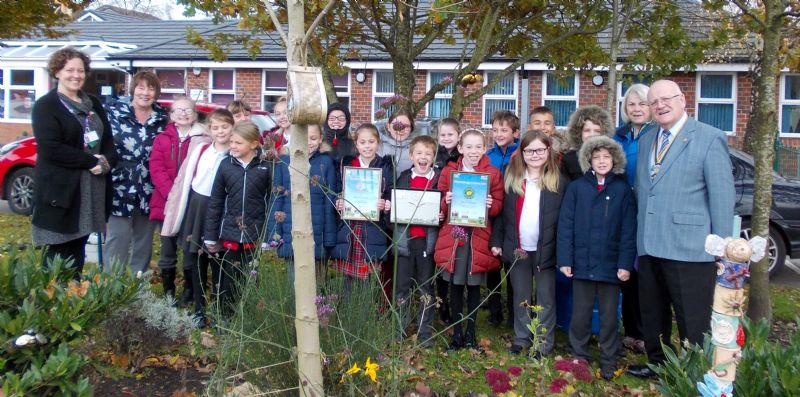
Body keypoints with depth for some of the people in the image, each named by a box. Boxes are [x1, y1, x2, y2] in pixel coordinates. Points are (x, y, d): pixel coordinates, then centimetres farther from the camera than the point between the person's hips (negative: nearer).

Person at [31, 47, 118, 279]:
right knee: (59, 251, -1)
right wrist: (91, 161, -17)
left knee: (79, 248, 12)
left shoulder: (93, 104, 16)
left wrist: (107, 161, -7)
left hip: (92, 189, 6)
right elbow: (51, 149, -16)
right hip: (60, 190, -6)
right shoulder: (45, 106, -4)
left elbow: (108, 140, 15)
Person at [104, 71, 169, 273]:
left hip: (149, 192, 3)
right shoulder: (113, 111, -2)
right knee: (118, 240, -1)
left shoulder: (163, 117, 6)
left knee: (144, 242, 14)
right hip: (120, 189, -3)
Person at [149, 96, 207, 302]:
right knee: (167, 251, 10)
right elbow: (156, 169, -3)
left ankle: (189, 292, 20)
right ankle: (168, 292, 20)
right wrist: (172, 194, -16)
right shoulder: (162, 139, 6)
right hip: (166, 203, 2)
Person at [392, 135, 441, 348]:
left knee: (426, 288, 9)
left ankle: (425, 332, 19)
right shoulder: (403, 178, 7)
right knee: (402, 287, 9)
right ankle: (398, 330, 22)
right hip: (405, 239, 2)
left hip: (427, 240, -2)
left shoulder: (440, 179, 1)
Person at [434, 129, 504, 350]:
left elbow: (498, 206, 4)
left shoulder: (493, 174, 3)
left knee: (474, 286, 7)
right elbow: (439, 204, 7)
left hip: (479, 237, 0)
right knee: (455, 285, 6)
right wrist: (446, 201, -14)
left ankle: (470, 332, 22)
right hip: (453, 236, 1)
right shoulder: (448, 171, 6)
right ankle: (456, 333, 19)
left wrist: (491, 205, -17)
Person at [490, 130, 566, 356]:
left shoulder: (558, 181, -4)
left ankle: (544, 343, 20)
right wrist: (497, 241, 1)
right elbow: (502, 213, 4)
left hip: (545, 250, -2)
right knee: (520, 297, 15)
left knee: (546, 298, 8)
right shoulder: (512, 178, 3)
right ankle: (521, 338, 29)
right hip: (517, 249, 3)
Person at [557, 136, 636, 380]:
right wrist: (565, 259, -7)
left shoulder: (623, 189, 0)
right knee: (580, 315, 10)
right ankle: (579, 358, 24)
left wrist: (625, 263, -8)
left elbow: (628, 230, -2)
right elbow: (565, 225, -2)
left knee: (609, 316, 10)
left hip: (610, 264, 0)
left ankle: (608, 364, 22)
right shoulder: (576, 188, 0)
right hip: (582, 262, 0)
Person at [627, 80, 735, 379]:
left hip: (689, 248, -6)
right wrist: (639, 239, 14)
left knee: (693, 320, 2)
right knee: (652, 314, 18)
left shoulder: (709, 138, -5)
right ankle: (657, 363, 36)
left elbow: (722, 195, -8)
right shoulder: (645, 141, 14)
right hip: (649, 247, 7)